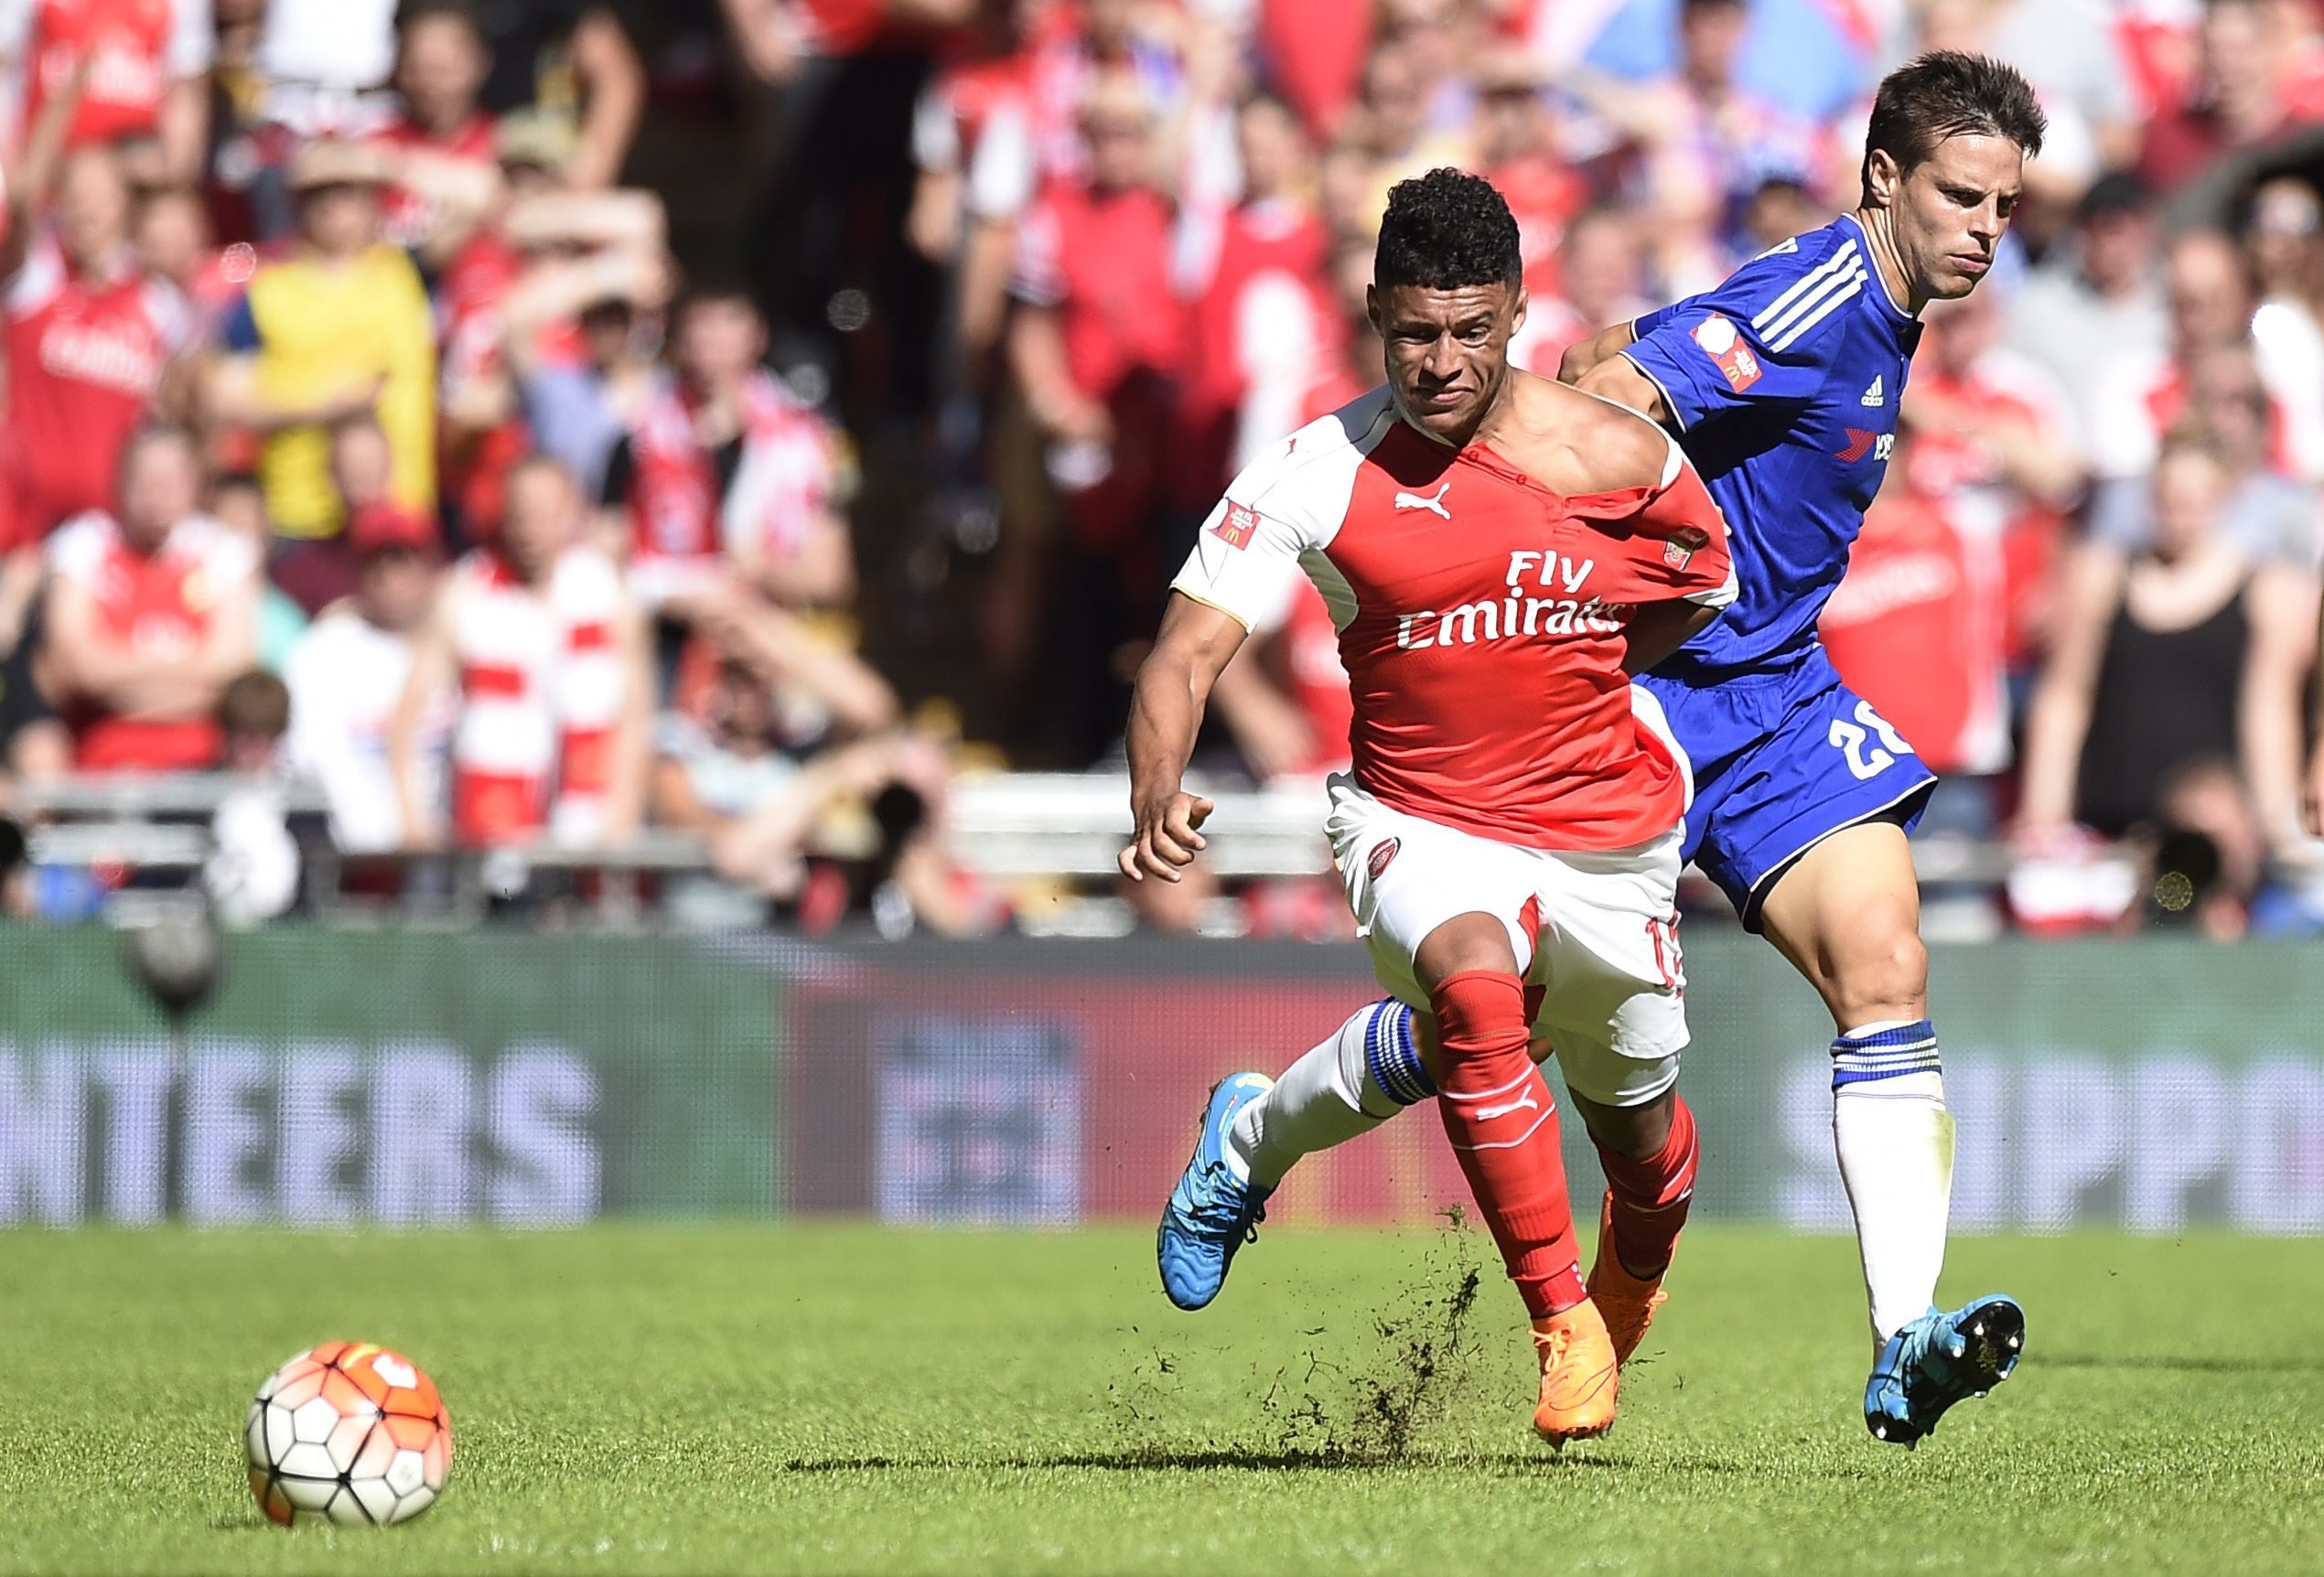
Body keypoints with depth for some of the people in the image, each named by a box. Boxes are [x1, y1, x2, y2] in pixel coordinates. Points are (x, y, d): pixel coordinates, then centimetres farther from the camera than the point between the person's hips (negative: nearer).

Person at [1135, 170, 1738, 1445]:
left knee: (1634, 1122, 16)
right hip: (1417, 822, -3)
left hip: (1606, 829, 3)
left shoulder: (1615, 458, -10)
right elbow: (1188, 649, -16)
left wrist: (1541, 677, 3)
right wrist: (1157, 800, -35)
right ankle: (1563, 1323, -21)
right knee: (1477, 987, -35)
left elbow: (1704, 589, 10)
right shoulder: (1318, 475, -13)